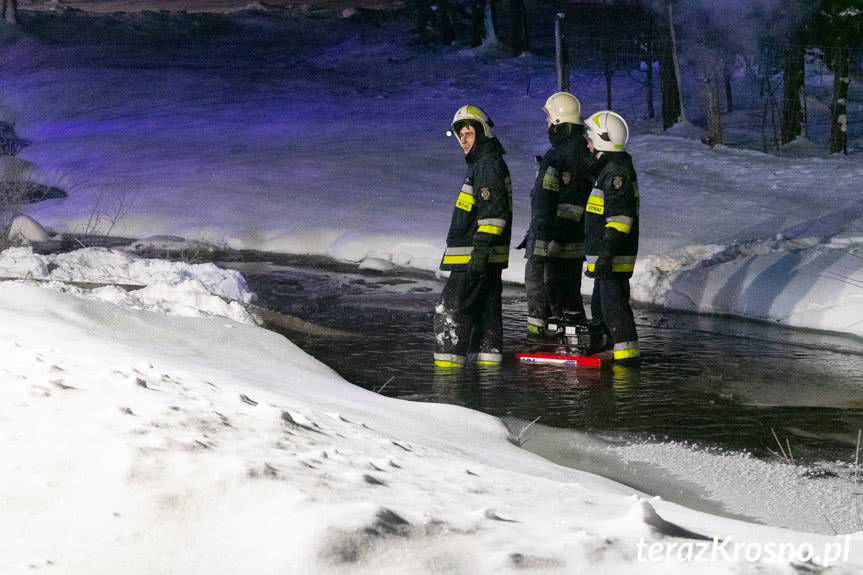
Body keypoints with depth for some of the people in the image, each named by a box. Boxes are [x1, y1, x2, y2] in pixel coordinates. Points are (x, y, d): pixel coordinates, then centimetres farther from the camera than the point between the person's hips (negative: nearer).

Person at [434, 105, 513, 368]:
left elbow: (493, 211, -23)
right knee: (486, 308, 11)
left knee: (450, 309, -9)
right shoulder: (483, 163, 19)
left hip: (476, 256, -11)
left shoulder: (489, 164, -15)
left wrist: (481, 249, -26)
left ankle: (448, 361, -10)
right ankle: (489, 357, 15)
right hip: (486, 257, 11)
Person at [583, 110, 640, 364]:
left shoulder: (617, 172, -17)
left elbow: (619, 216, -24)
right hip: (605, 256, 11)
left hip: (614, 257, -11)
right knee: (600, 304, 17)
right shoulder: (609, 169, 17)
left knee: (613, 303, -10)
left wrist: (606, 254, -27)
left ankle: (628, 353, -9)